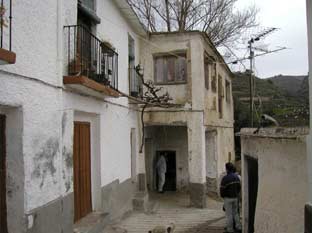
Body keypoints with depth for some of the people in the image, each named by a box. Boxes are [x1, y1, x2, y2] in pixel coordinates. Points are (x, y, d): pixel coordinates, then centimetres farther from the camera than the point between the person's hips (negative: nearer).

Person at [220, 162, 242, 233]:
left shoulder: (225, 178, -20)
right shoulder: (236, 177, 1)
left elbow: (222, 189, -17)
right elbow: (239, 187, 7)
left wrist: (223, 196, 3)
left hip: (228, 198, -6)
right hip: (235, 197, 6)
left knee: (229, 214, 2)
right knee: (235, 213, 18)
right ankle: (238, 227, 17)